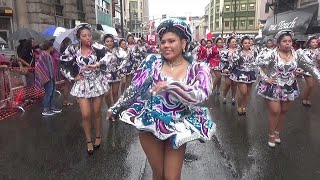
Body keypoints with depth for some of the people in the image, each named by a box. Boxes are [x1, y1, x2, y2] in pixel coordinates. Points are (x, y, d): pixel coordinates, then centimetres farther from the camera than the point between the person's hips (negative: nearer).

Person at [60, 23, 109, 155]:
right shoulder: (73, 50, -5)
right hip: (82, 84, 1)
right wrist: (73, 77, -2)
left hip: (97, 82, 0)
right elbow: (63, 65, 4)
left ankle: (98, 136, 31)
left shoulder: (97, 49, -8)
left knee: (97, 113, 9)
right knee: (85, 115, -3)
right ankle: (88, 141, 17)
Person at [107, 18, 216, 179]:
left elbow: (199, 96, -23)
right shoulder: (152, 61, -3)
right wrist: (115, 108, 9)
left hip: (177, 128, -1)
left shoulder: (198, 69, -6)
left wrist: (170, 85, -34)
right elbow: (134, 89, 3)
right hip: (150, 123, 1)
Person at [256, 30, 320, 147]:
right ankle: (271, 135, 19)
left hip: (289, 87, 5)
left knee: (284, 111, 15)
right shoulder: (273, 54, -17)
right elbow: (259, 62, -23)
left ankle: (277, 133, 35)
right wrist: (266, 78, -20)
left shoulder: (297, 55, -4)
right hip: (273, 87, -4)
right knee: (275, 111, -1)